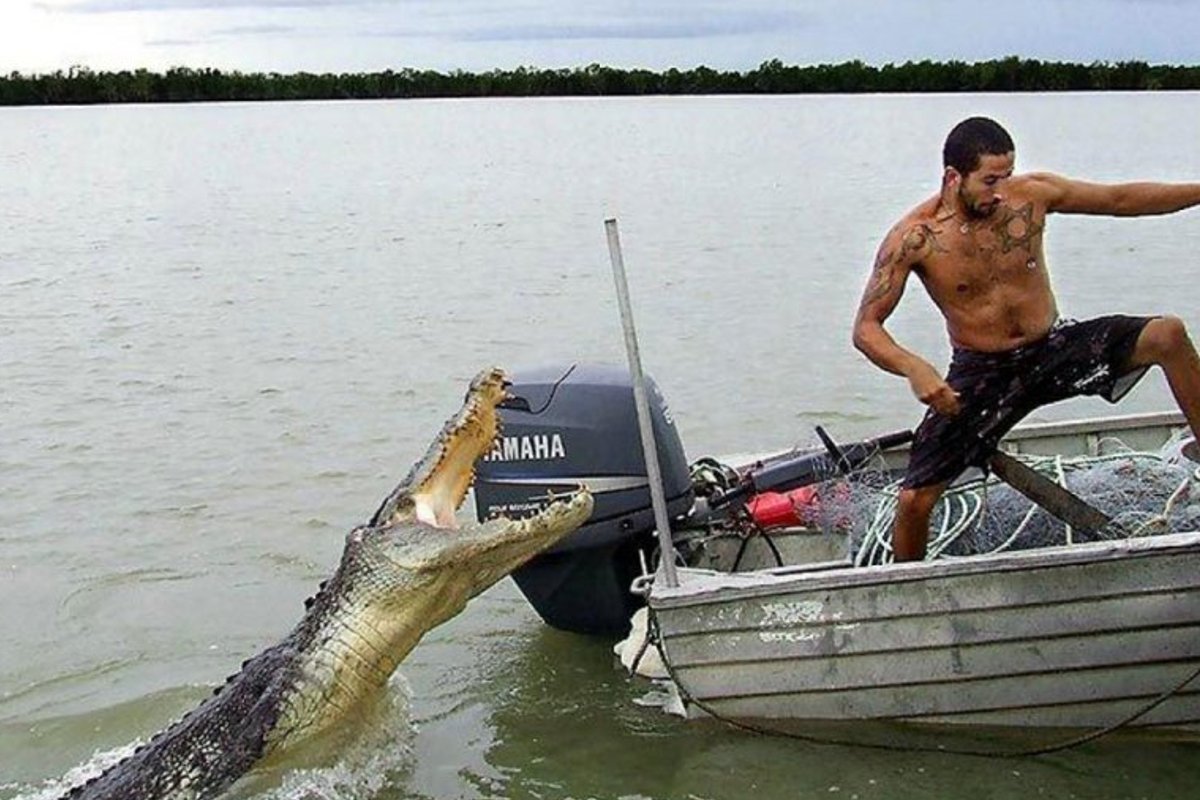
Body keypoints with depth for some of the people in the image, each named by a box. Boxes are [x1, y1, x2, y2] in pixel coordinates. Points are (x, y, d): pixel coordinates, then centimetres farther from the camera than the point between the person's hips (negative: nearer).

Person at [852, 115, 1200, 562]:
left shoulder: (1031, 195, -8)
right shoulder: (914, 238, -17)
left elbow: (1122, 199, 5)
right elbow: (866, 328, -19)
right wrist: (912, 368, -39)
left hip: (1054, 348, 3)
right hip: (980, 374, -2)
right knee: (914, 500, -11)